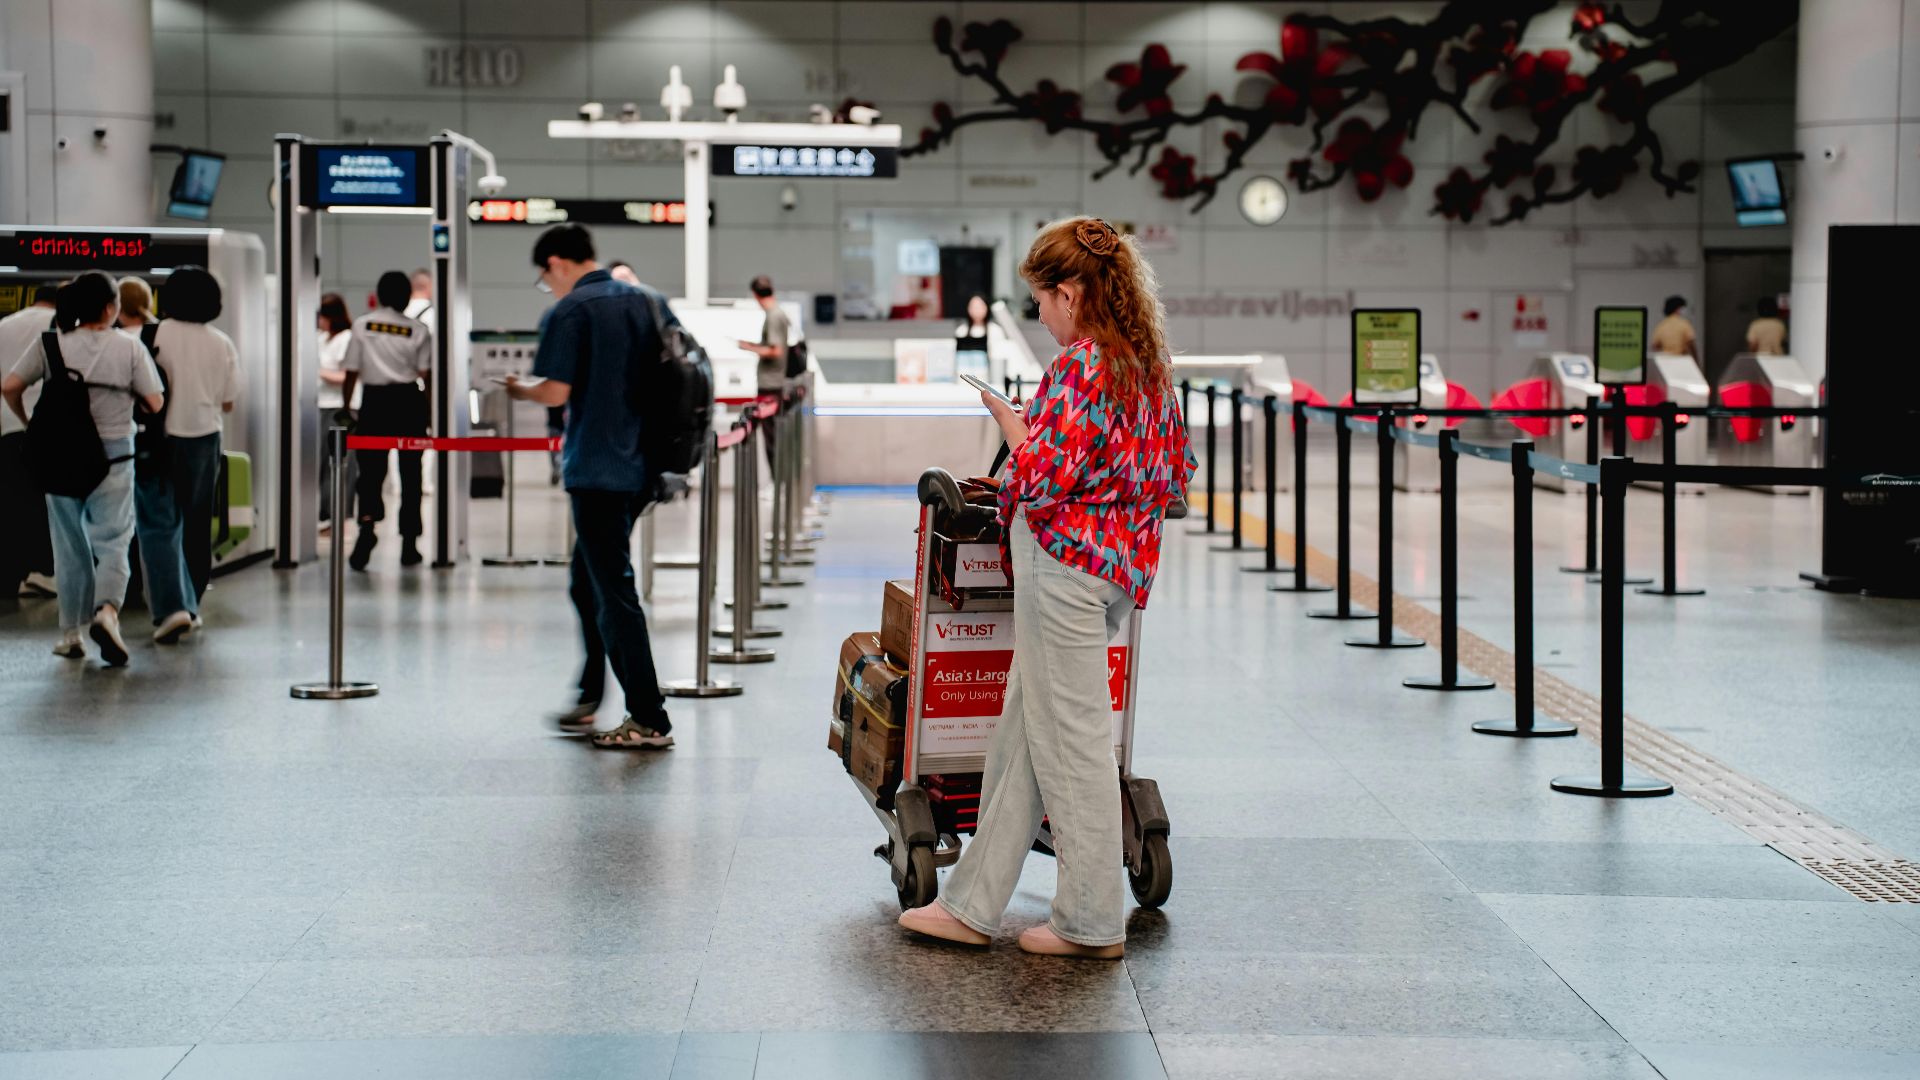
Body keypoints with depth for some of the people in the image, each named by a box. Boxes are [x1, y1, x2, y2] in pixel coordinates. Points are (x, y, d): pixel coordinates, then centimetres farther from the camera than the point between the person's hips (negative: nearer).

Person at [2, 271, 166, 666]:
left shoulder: (51, 344, -1)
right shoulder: (129, 347, -5)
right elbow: (155, 403, -6)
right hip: (113, 454, -2)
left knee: (69, 545, 13)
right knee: (112, 541, 3)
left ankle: (70, 633, 18)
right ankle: (107, 610, -23)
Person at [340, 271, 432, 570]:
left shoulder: (362, 325, 1)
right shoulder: (418, 331, -1)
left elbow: (351, 373, 1)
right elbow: (426, 376, -4)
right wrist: (430, 414, 3)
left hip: (374, 401, 0)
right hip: (408, 402, 0)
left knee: (371, 470, 3)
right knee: (410, 473, 8)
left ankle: (367, 522, -23)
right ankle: (409, 543, 12)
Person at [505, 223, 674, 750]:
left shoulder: (570, 311, -10)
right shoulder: (649, 301, 10)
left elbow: (556, 392, -16)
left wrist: (518, 389, 3)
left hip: (596, 470, -8)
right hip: (643, 466, 8)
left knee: (614, 593, -3)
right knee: (589, 583, 19)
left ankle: (650, 721, -2)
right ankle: (588, 701, 24)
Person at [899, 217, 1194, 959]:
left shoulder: (1078, 368, -17)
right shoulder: (1149, 364, 11)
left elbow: (1043, 475, -20)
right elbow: (1174, 476, 14)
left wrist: (1005, 416, -6)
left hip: (1066, 560, -10)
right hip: (1121, 563, 10)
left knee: (1072, 739, 0)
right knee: (1021, 737, 13)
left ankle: (1092, 923, 8)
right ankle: (972, 904, 19)